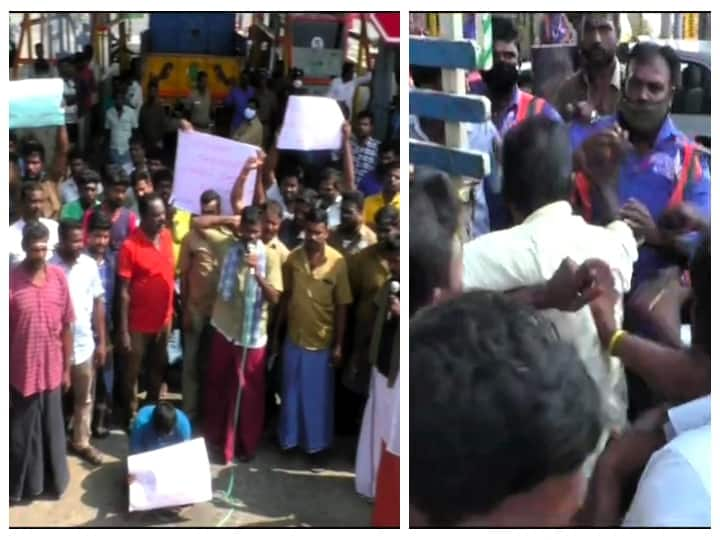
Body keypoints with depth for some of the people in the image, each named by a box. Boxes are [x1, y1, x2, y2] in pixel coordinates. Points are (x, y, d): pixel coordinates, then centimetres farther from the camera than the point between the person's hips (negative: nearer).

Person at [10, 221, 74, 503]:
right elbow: (4, 331, -9)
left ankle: (54, 480, 35)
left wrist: (67, 368, 6)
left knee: (52, 428, 18)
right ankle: (20, 486, 28)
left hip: (51, 368, 3)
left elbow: (66, 326, 3)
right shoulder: (11, 280, -13)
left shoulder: (58, 277, -3)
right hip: (22, 370, -3)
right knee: (22, 431, 11)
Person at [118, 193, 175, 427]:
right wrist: (123, 330, -16)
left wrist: (171, 310, 10)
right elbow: (124, 291, -16)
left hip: (164, 319, 5)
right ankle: (132, 415, 28)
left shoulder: (167, 236, -3)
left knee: (158, 368, 20)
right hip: (139, 323, -5)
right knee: (133, 372, 10)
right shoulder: (130, 246, -19)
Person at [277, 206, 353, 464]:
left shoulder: (338, 262, -13)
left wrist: (338, 345, -7)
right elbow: (285, 297, 3)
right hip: (294, 338, 2)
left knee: (319, 396, 11)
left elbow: (342, 306, -8)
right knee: (292, 393, 17)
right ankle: (288, 438, 34)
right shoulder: (293, 258, -6)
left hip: (322, 341, -2)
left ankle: (316, 444, 27)